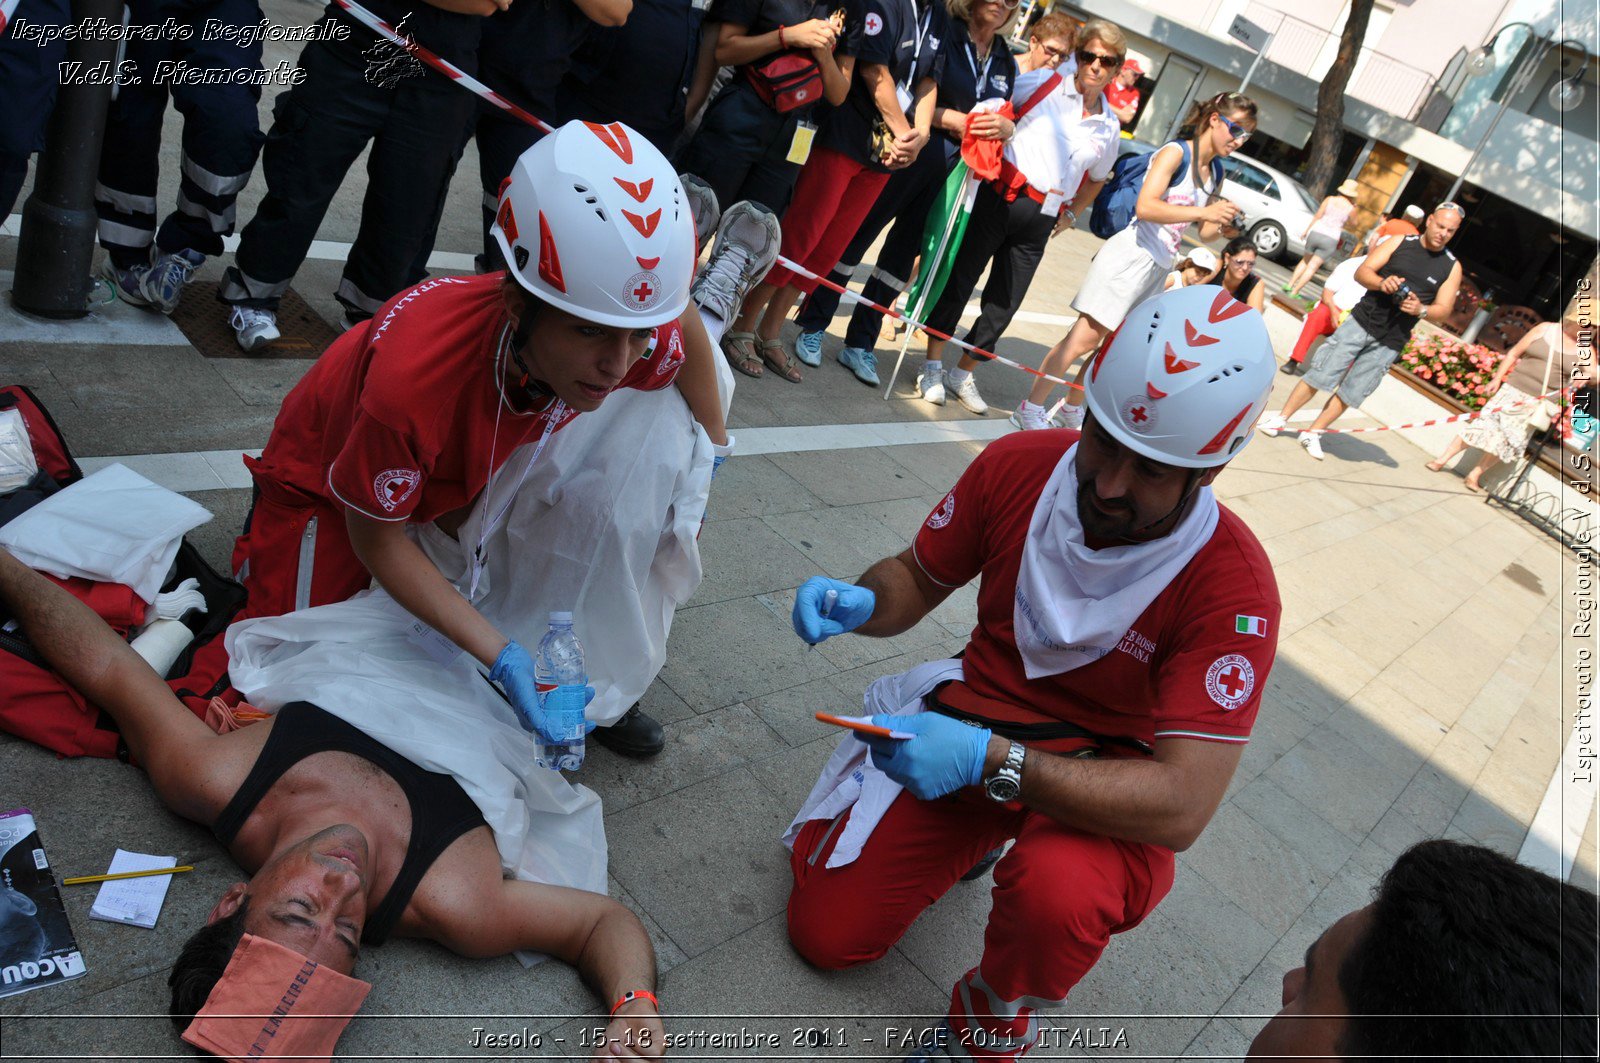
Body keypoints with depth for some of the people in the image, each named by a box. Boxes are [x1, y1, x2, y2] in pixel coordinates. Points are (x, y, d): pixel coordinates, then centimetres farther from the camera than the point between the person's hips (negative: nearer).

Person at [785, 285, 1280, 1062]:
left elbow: (1182, 806, -30)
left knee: (1055, 887, -38)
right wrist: (860, 603, -23)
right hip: (972, 724, 4)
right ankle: (974, 838, 26)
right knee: (824, 932, -1)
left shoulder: (1232, 586, -25)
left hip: (1104, 781, -3)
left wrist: (994, 761, -42)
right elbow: (918, 578, 2)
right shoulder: (1019, 465, -14)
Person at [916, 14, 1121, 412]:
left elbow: (1096, 178, 25)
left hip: (1040, 222, 4)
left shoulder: (1108, 126, 10)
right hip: (1001, 198, -4)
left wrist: (1070, 214, 16)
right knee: (958, 280, 0)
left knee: (1004, 304, 7)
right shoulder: (1045, 82, -2)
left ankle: (963, 374, 24)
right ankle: (933, 366, 14)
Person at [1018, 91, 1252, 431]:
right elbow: (1145, 207, -22)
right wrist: (1203, 212, -27)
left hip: (1158, 268, 9)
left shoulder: (1214, 176, 15)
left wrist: (1222, 228, -2)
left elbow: (1204, 234, 21)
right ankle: (1030, 408, -4)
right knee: (1085, 337, -11)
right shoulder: (1176, 152, -9)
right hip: (1131, 254, -8)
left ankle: (1074, 407, 26)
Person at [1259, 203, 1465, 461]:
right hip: (1361, 321, -1)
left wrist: (1421, 309, -20)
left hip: (1390, 342, 1)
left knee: (1351, 393, 3)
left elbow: (1444, 310, 2)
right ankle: (1281, 418, 10)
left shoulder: (1452, 267, 2)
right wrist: (1381, 282, -23)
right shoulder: (1400, 243, 1)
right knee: (1320, 374, -3)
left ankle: (1313, 434, 15)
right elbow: (1362, 271, -2)